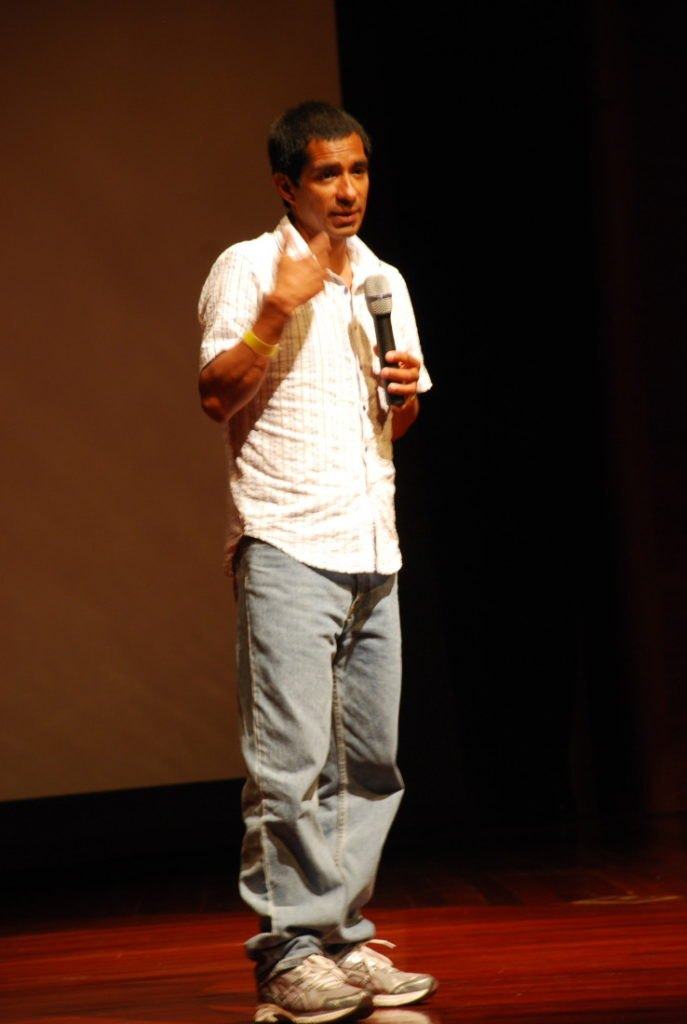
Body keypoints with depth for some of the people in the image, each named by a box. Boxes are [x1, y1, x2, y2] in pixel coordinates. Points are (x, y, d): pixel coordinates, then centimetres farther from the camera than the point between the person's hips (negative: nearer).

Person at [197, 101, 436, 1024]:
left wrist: (405, 392, 4)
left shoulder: (384, 281, 18)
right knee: (292, 759, -9)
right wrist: (278, 310, -17)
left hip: (373, 547, 7)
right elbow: (216, 397, -9)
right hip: (286, 542, -7)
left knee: (373, 761, 7)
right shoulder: (247, 268, 0)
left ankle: (346, 940, 15)